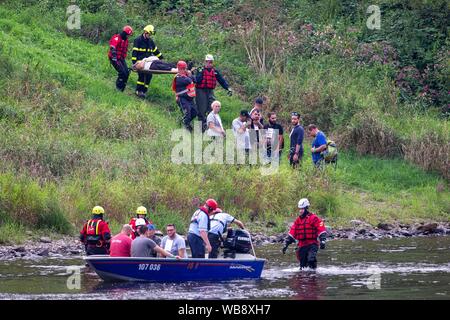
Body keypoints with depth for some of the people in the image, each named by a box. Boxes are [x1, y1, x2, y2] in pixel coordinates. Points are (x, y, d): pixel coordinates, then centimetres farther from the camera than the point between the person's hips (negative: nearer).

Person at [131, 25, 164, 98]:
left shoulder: (150, 41, 14)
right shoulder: (138, 40, -6)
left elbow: (155, 50, 25)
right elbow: (134, 52, -10)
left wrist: (161, 58, 21)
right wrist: (134, 62, -17)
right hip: (140, 62, -6)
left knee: (149, 75, -2)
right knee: (141, 75, -15)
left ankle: (144, 91, 4)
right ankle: (138, 91, -9)